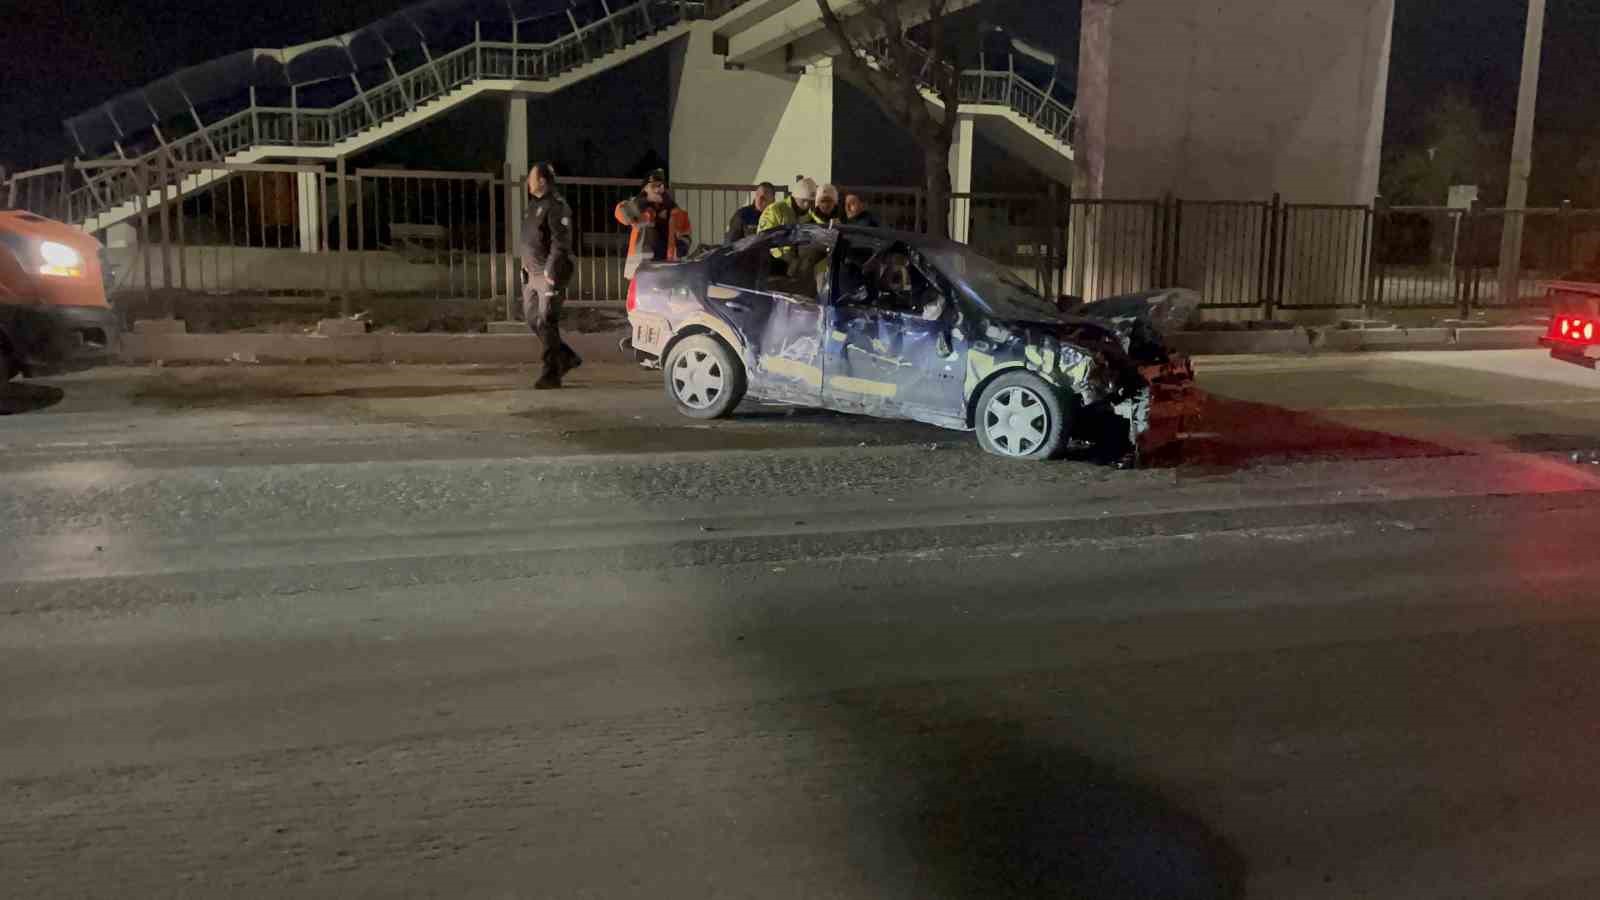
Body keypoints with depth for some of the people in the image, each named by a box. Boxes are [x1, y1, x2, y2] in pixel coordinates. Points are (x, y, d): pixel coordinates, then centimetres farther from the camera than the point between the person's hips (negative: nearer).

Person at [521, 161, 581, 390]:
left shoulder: (556, 206, -13)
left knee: (546, 323, -8)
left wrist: (551, 270, -24)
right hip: (532, 273, 9)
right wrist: (526, 266, 19)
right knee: (531, 318, 12)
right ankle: (566, 357, 23)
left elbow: (561, 241, -19)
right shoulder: (533, 204, 16)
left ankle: (551, 374, -2)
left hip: (550, 273, -9)